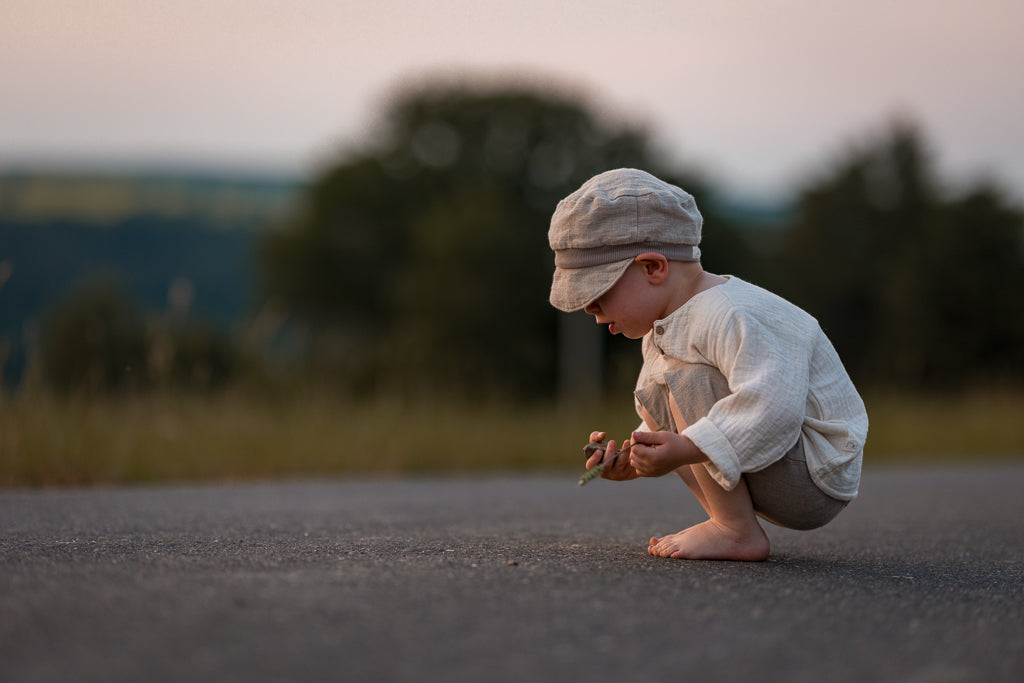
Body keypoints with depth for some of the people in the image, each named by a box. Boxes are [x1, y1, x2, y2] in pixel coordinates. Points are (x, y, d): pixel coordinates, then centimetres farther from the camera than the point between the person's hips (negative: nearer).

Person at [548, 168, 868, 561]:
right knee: (653, 396, 11)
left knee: (688, 381, -24)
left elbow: (773, 406, -39)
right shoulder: (666, 326, 9)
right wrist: (635, 461, 2)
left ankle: (738, 533, -17)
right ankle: (728, 520, 2)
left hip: (814, 481, -10)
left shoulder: (730, 318, -25)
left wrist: (683, 450, -41)